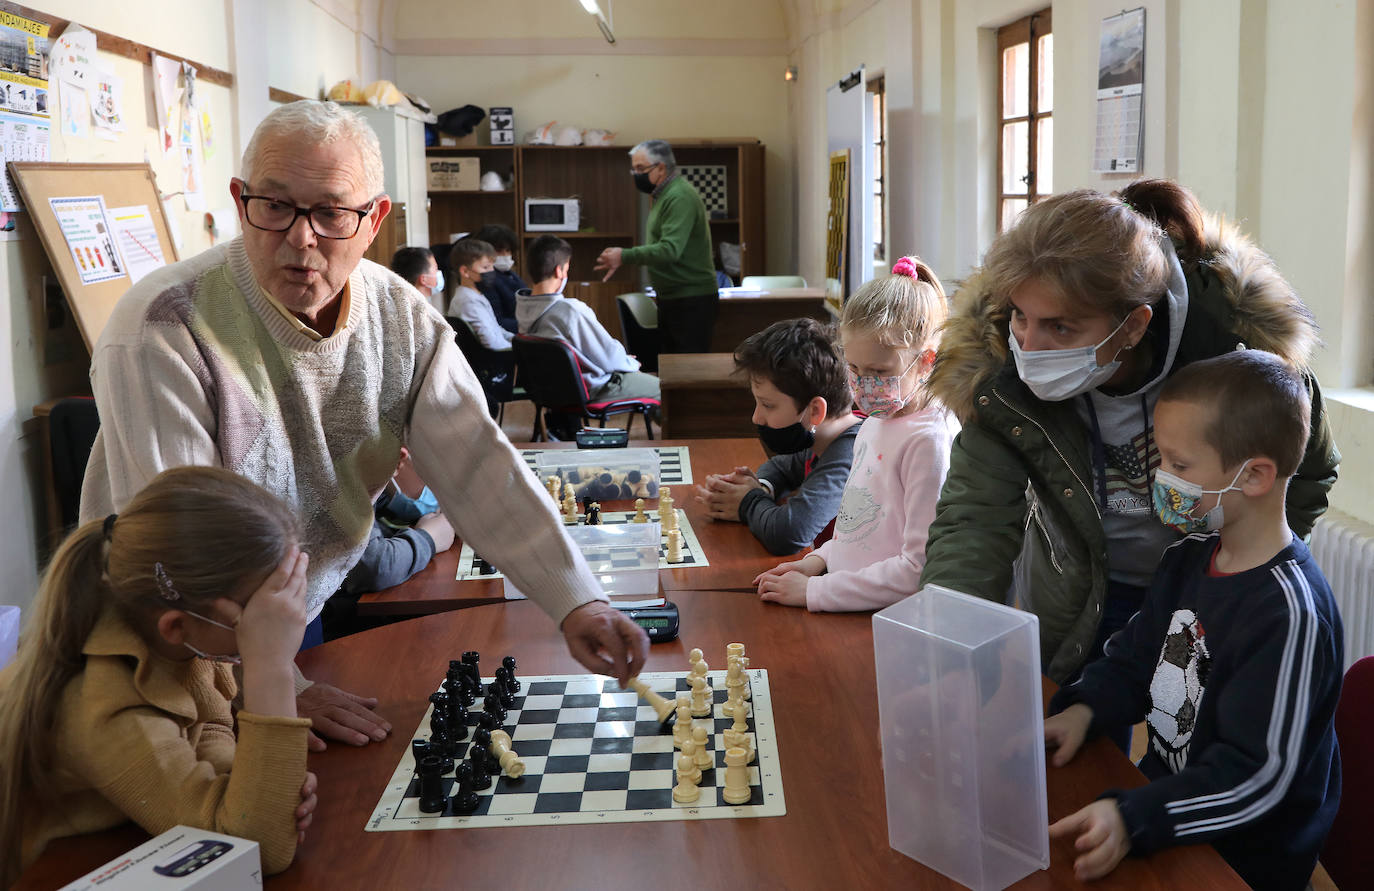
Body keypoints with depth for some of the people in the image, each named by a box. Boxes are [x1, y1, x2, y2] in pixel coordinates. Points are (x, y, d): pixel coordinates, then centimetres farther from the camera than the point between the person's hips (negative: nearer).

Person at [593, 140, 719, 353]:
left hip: (692, 300, -11)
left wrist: (625, 257, -28)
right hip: (672, 299, 11)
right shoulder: (665, 195, 17)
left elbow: (670, 249, -28)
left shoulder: (680, 197, -18)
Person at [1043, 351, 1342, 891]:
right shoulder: (1190, 557, 3)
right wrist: (1083, 708, -5)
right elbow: (1135, 658, 14)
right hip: (1165, 791, 7)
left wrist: (1134, 821, -33)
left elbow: (1257, 775, -25)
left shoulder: (1288, 612, -24)